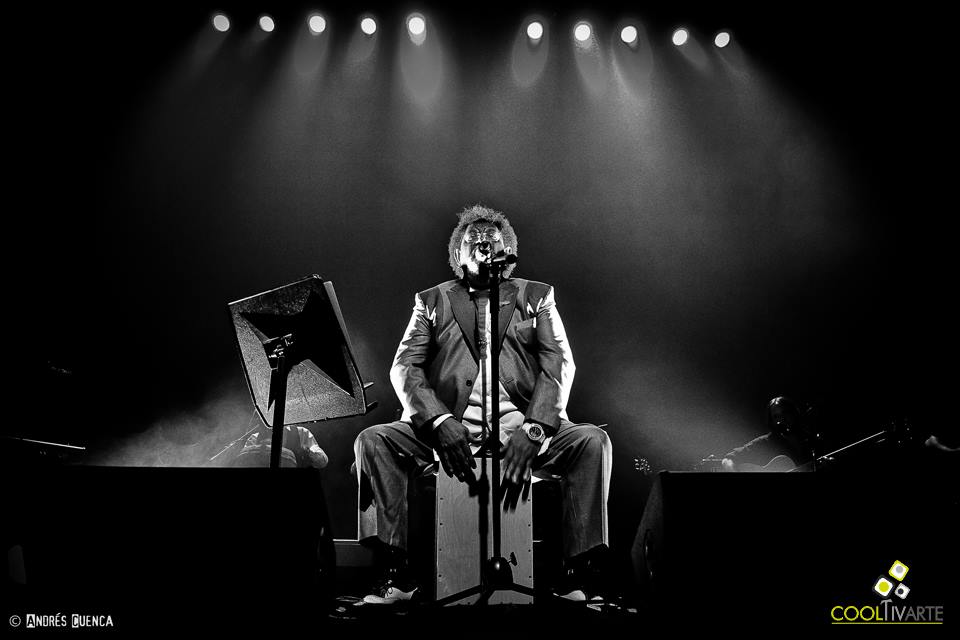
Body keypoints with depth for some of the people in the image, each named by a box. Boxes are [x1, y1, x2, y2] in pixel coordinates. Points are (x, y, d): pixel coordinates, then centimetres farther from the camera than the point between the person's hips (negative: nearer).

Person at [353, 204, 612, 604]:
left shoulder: (537, 297, 17)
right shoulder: (432, 301, 17)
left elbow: (559, 364, 3)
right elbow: (404, 367, 4)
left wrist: (533, 430, -16)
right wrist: (440, 423, -16)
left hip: (521, 431, 0)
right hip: (448, 431, 1)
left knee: (592, 441, -25)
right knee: (372, 441, -22)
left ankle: (578, 576, -19)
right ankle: (396, 574, -17)